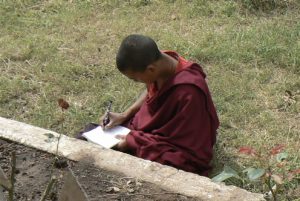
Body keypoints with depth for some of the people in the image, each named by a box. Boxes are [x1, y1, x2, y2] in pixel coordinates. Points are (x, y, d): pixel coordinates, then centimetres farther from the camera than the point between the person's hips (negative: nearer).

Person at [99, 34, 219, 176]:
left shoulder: (187, 91, -34)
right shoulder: (159, 62, -13)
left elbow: (181, 139, -23)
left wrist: (133, 141, -18)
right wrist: (124, 115, -1)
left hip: (178, 152, -7)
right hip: (154, 126, 7)